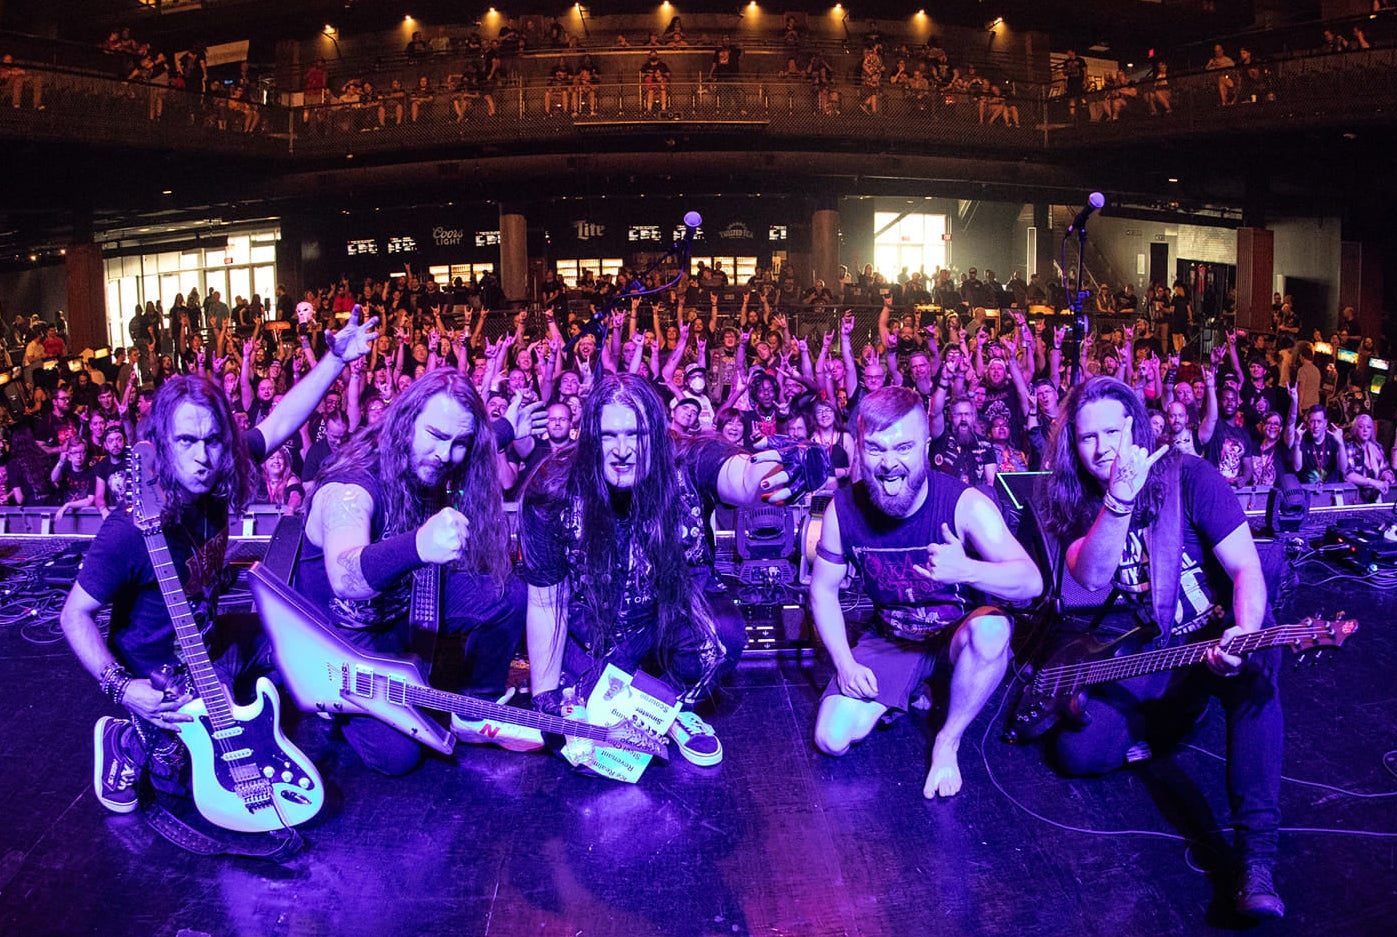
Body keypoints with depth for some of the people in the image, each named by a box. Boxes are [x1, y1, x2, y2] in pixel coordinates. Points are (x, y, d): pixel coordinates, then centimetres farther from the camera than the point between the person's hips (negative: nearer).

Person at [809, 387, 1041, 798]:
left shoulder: (965, 504, -25)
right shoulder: (843, 509, -15)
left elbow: (1031, 582, -32)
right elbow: (823, 588, 0)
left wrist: (967, 570, -52)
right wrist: (845, 663, -9)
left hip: (959, 634, -2)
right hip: (892, 640, 3)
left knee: (991, 629, -39)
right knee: (832, 740, -14)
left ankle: (948, 741, -12)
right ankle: (908, 690, 18)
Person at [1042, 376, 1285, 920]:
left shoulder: (1188, 476, -12)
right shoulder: (1077, 504, -2)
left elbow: (1246, 568, -16)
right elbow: (1091, 577, -22)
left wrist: (1244, 634, -36)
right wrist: (1119, 500, -36)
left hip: (1220, 635, -3)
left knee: (1254, 671, -40)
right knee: (1078, 752, -15)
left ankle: (1256, 857, -41)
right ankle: (1180, 714, 12)